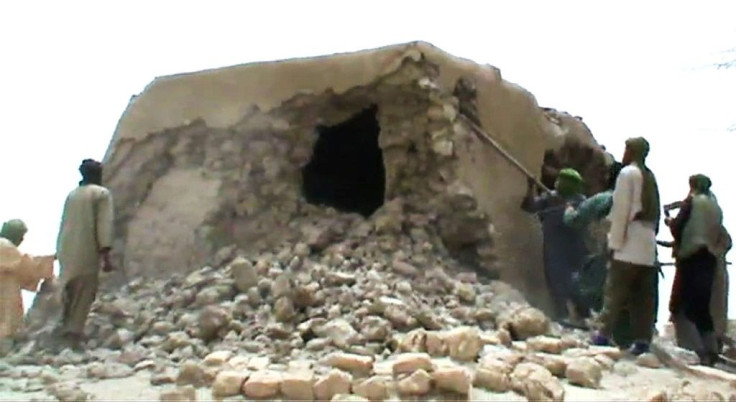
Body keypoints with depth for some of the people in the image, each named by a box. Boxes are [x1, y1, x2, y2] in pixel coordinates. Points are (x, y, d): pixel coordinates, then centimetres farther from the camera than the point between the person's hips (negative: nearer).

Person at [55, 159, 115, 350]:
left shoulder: (72, 194, 14)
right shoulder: (102, 194, -4)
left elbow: (64, 224, 18)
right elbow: (104, 225, -12)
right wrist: (105, 255, -13)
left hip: (66, 253, 6)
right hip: (87, 253, -6)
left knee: (68, 295, 17)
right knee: (83, 297, -2)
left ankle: (65, 332, 23)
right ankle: (73, 336, -8)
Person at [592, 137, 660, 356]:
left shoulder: (628, 173, -5)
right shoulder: (650, 177, 16)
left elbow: (621, 210, -10)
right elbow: (655, 213, 13)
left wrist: (615, 242, -8)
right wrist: (651, 233, 13)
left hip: (629, 246, -6)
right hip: (648, 248, 7)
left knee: (615, 291, -3)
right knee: (644, 296, 5)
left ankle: (604, 334, -4)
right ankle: (642, 340, 4)